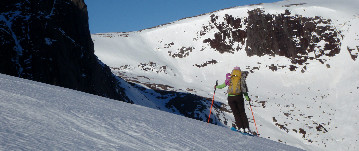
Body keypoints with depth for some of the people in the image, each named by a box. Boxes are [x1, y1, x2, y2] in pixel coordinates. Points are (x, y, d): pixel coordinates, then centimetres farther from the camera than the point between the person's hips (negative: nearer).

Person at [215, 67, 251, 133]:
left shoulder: (229, 79, 7)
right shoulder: (241, 79, 6)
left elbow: (222, 85, 15)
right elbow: (244, 89, 1)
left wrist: (216, 87, 34)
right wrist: (247, 97, 13)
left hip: (230, 97, 0)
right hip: (239, 97, 0)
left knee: (236, 113, 8)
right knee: (242, 113, 10)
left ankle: (241, 128, -1)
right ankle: (246, 128, 2)